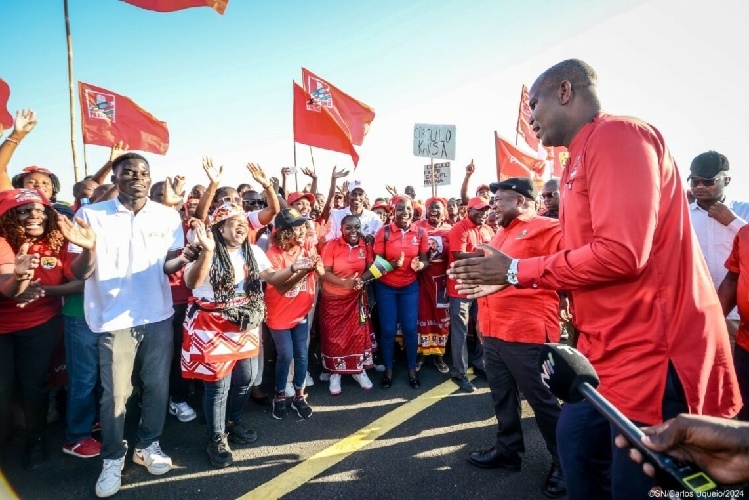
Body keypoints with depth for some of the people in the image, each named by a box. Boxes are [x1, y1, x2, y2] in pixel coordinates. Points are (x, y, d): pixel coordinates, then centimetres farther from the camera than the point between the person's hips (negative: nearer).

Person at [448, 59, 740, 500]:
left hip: (650, 352, -10)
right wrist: (507, 278, 14)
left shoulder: (617, 135, -14)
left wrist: (516, 270, -13)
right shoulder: (583, 159, 16)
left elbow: (620, 254, -25)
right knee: (577, 446, 21)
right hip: (609, 350, 10)